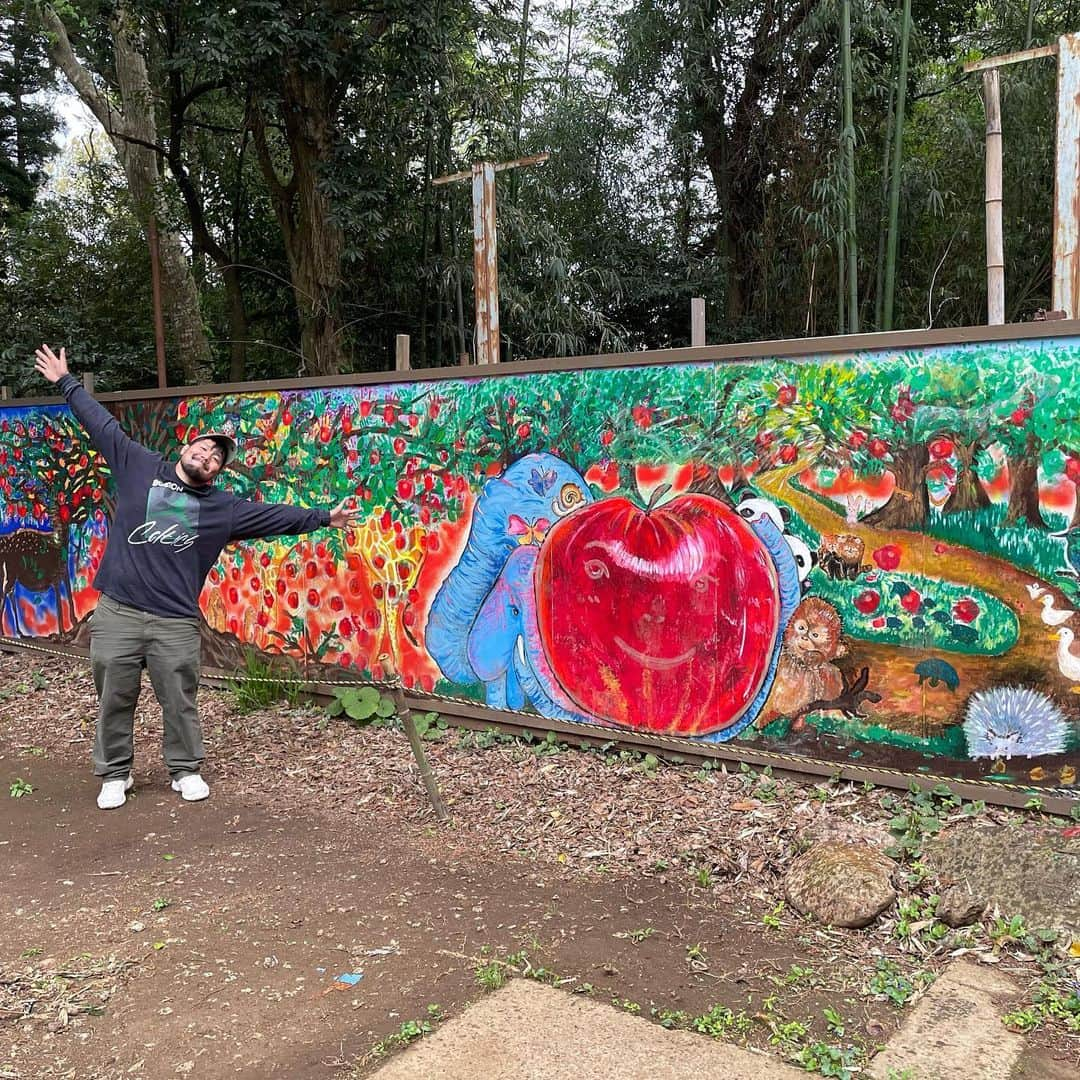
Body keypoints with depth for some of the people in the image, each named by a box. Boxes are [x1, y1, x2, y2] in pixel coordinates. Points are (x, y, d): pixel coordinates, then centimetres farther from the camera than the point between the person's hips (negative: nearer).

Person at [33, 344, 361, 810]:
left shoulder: (224, 508, 6)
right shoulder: (140, 466, 6)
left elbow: (277, 515, 10)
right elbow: (102, 424, 13)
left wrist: (323, 518, 9)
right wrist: (66, 382, 19)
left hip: (175, 622, 0)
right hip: (116, 612, 0)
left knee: (179, 701, 6)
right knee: (114, 699, 8)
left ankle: (185, 770, 24)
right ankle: (114, 774, 23)